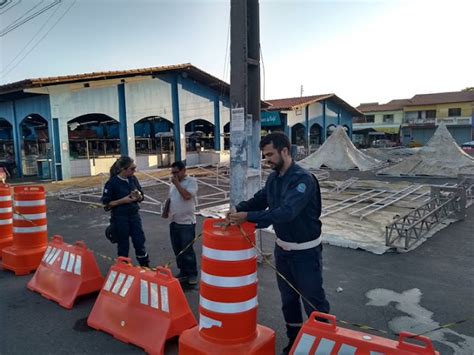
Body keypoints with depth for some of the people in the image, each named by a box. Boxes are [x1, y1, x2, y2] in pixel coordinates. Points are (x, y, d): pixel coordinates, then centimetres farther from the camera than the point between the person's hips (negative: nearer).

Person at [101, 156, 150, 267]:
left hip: (134, 215, 5)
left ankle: (145, 267, 21)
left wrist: (138, 196, -12)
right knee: (123, 245, 8)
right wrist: (123, 200, -21)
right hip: (120, 218, -4)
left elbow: (141, 197, 11)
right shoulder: (112, 182, -14)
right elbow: (106, 203, -12)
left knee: (140, 242, 7)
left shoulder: (133, 179, 1)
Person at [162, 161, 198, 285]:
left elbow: (187, 196, -24)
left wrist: (177, 183, -16)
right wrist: (166, 211, 5)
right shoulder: (173, 183, 13)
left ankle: (192, 274, 15)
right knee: (177, 250, 13)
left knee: (187, 250, 0)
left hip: (186, 222, -7)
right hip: (174, 222, 7)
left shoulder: (191, 181, -9)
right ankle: (183, 272, 26)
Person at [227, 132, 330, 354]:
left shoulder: (303, 179, -25)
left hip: (305, 251, -7)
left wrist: (248, 217, -37)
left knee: (313, 300, 5)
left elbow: (287, 212, -35)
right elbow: (259, 200, 8)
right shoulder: (273, 178, 1)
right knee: (287, 298, 20)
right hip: (282, 248, 8)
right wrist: (239, 209, -12)